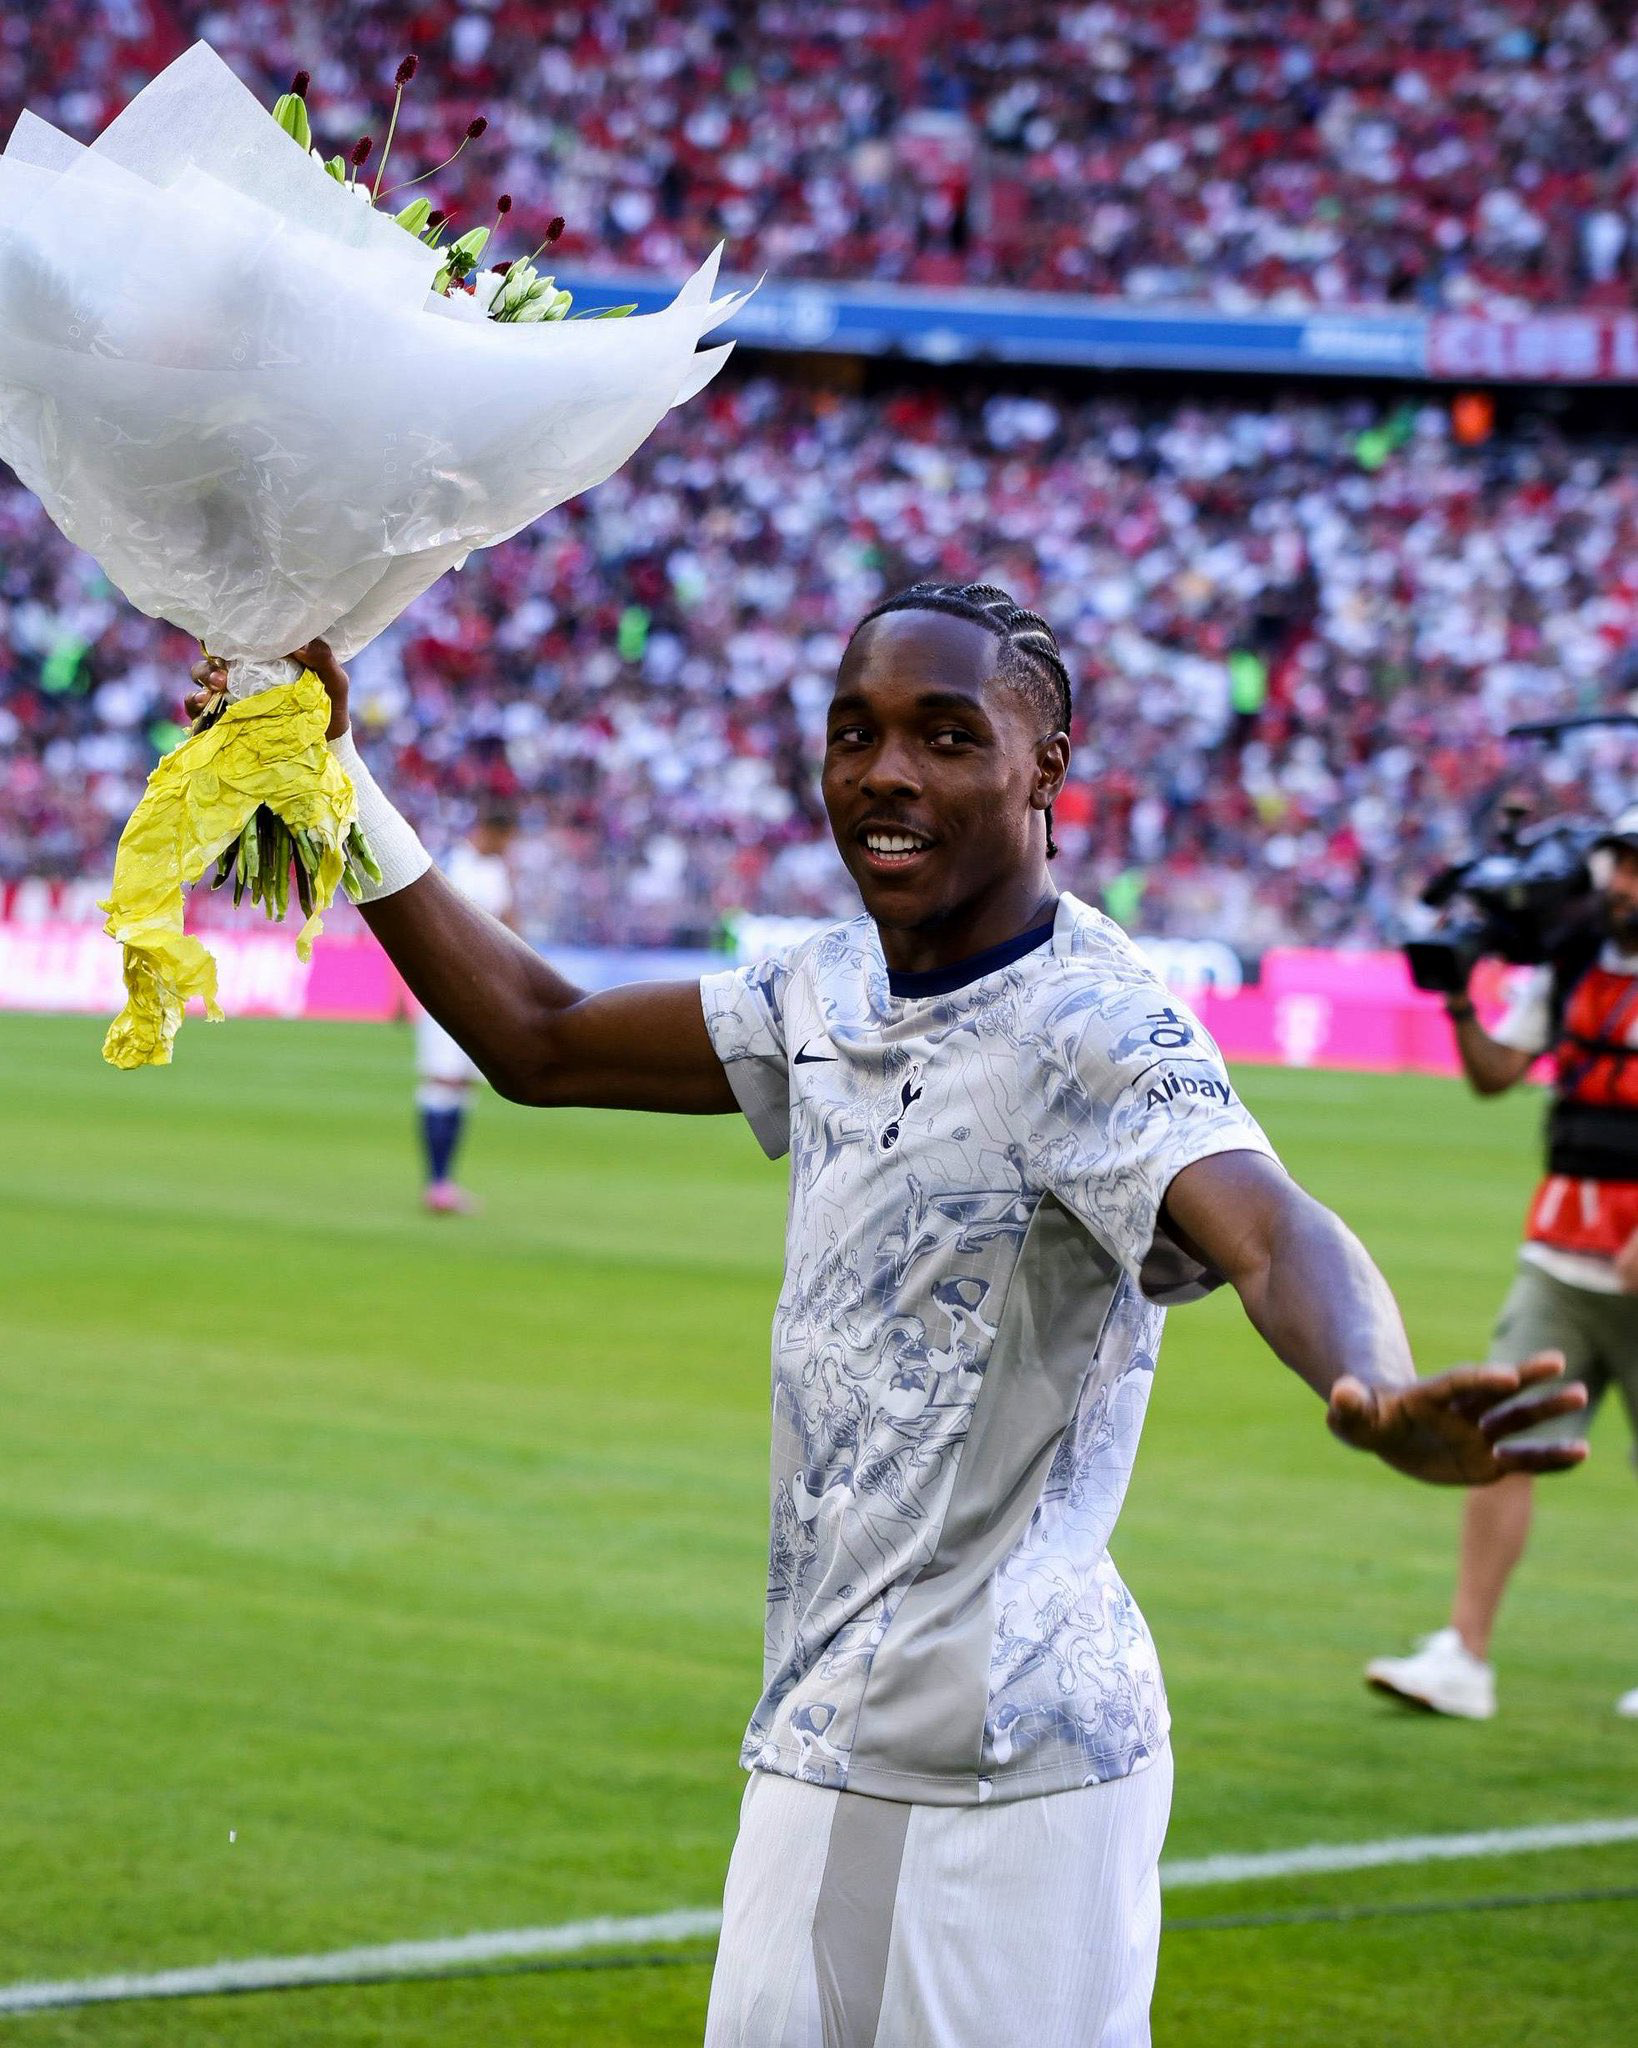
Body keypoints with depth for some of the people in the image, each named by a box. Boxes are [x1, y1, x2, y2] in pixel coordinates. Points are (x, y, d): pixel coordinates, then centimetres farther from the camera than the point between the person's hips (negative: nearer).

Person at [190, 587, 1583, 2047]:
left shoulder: (1095, 1029, -16)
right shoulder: (833, 994, 10)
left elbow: (1270, 1230, -35)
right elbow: (540, 1044, 23)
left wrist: (1379, 1404, -57)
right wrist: (333, 780, 18)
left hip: (1011, 1771, -8)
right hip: (816, 1750, 8)